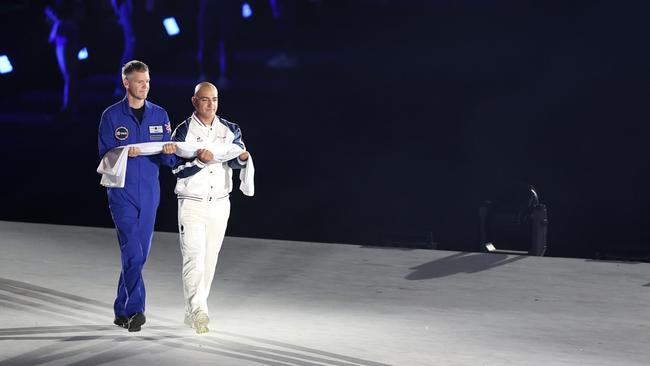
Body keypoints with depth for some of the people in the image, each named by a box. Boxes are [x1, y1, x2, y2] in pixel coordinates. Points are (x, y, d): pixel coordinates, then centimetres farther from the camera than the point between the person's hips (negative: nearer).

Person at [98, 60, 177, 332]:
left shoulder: (159, 115, 9)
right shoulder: (111, 116, -1)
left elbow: (169, 161, 7)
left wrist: (169, 153, -16)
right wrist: (125, 154, -23)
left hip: (149, 194, 4)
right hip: (122, 193, -4)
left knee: (140, 254, 8)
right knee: (132, 251, -16)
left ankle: (122, 311, 20)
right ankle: (135, 310, -18)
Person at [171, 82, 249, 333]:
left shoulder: (230, 130, 7)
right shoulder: (183, 132, -3)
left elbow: (235, 161, -3)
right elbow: (177, 170, -11)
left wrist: (242, 158, -27)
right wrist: (200, 161, -28)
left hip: (220, 204, 4)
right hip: (192, 205, -4)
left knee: (209, 260, 8)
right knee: (194, 258, -14)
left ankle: (193, 312, 17)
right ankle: (199, 311, -22)